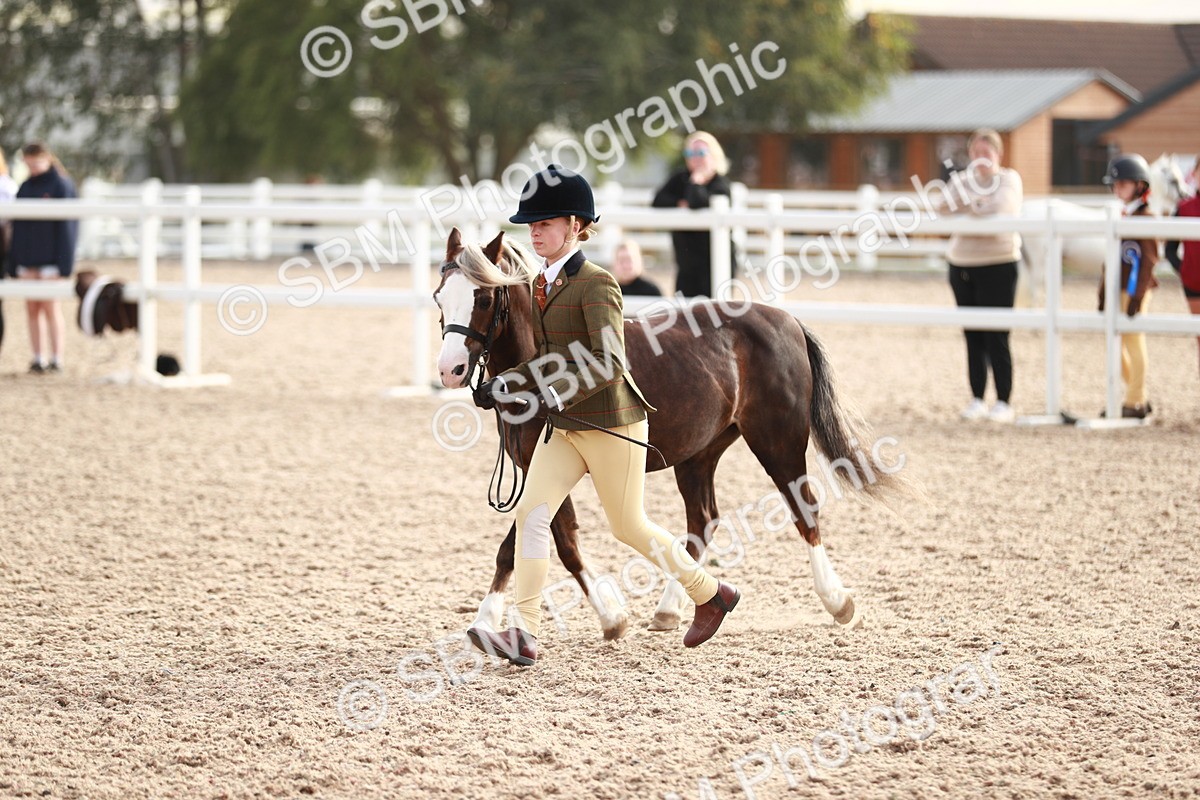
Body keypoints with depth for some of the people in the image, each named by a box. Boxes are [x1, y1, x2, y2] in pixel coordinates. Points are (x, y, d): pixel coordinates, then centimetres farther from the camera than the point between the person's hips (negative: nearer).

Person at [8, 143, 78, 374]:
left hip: (50, 258, -6)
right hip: (28, 258, 6)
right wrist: (13, 262, 10)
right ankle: (38, 359, 7)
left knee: (51, 308, -6)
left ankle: (56, 359, -4)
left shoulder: (61, 185, -6)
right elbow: (17, 226, 14)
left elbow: (67, 225, -9)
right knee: (32, 309, 4)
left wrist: (64, 263, -14)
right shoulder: (25, 187, 12)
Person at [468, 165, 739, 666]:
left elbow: (608, 363, -24)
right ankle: (524, 634, -12)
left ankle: (711, 594, 27)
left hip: (609, 423, -8)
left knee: (629, 527, 5)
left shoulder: (596, 283, -16)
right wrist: (504, 386, 3)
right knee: (530, 512, -9)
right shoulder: (542, 284, 10)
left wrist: (557, 397, -36)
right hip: (563, 427, 8)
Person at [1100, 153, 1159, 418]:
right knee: (1116, 345, 10)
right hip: (1118, 291, 8)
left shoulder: (1145, 218, -9)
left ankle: (1135, 403, 2)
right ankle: (1140, 397, 20)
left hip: (1135, 290, -8)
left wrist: (1137, 297, -18)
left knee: (1134, 342, -4)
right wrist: (1104, 294, 18)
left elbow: (1149, 260, -14)